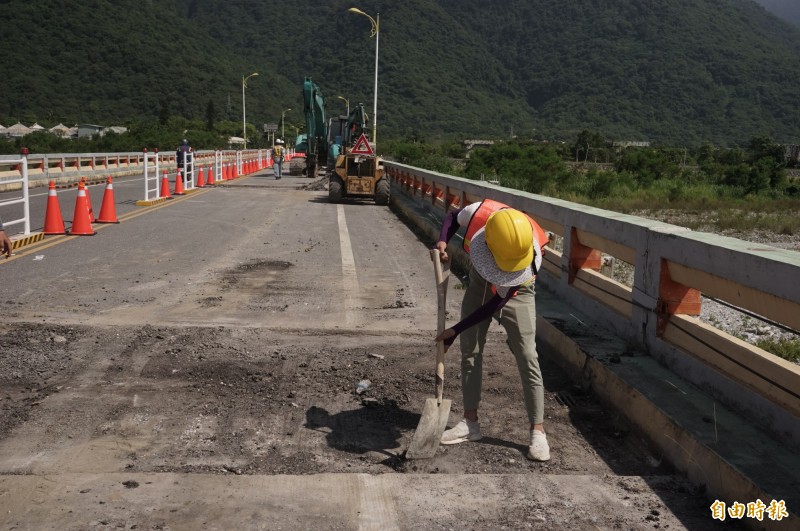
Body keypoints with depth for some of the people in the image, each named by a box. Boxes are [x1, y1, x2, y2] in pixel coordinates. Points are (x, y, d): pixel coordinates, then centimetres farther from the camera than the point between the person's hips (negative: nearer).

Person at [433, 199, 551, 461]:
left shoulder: (531, 256, -37)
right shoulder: (479, 212, -34)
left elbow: (497, 303, -27)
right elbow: (453, 217, -6)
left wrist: (456, 330, -25)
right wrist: (442, 242, -27)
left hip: (515, 292, -3)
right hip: (480, 283, 3)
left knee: (527, 357, -9)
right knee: (470, 350, 2)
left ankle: (538, 431, -1)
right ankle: (470, 422, 11)